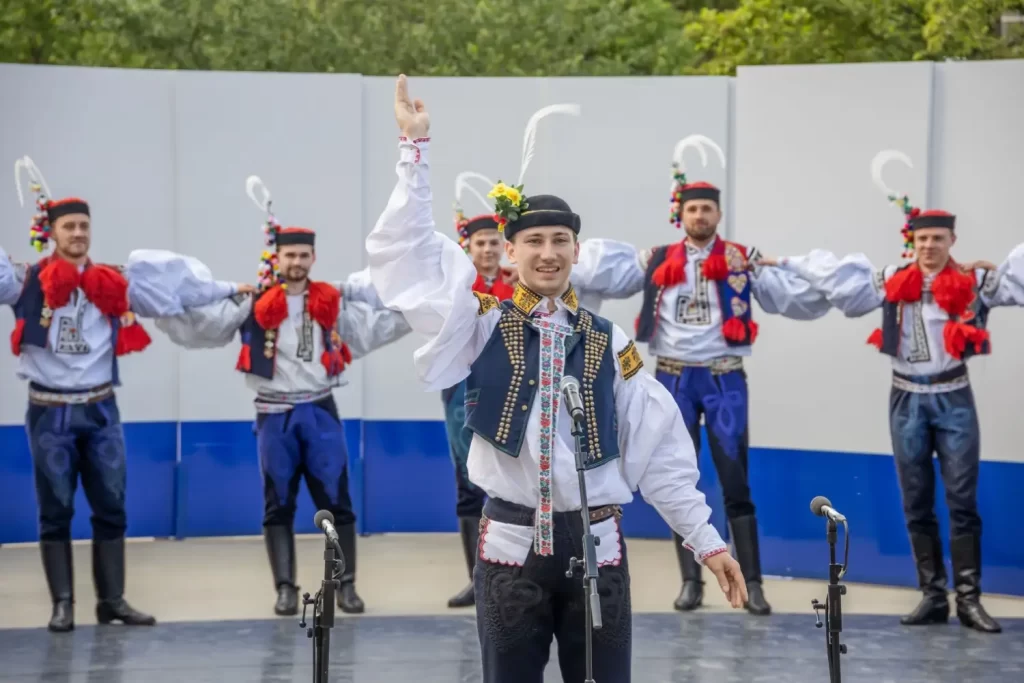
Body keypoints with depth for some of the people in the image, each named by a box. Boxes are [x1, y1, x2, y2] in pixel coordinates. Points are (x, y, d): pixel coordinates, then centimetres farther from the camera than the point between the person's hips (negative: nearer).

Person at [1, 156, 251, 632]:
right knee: (55, 512, 2)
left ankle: (112, 600, 14)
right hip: (50, 411, -3)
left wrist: (228, 290, 14)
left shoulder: (115, 284, 7)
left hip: (100, 409, 3)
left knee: (111, 508, 6)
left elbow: (177, 286, 12)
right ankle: (63, 603, 8)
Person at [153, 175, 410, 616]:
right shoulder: (253, 305, -2)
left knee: (336, 502, 2)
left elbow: (376, 326, 7)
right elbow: (202, 323, -6)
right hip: (275, 414, -1)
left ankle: (346, 585, 10)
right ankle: (285, 588, 12)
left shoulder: (333, 303, 6)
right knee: (278, 505, 5)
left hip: (320, 411, 1)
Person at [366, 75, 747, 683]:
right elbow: (409, 254, -5)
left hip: (596, 544, 1)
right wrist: (417, 149, -8)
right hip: (512, 543, -1)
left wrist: (707, 540, 3)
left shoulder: (609, 343, 5)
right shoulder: (482, 325, 2)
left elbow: (660, 450, 6)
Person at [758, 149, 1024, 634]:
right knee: (916, 504, 6)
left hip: (953, 399, -3)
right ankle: (933, 596, 13)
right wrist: (784, 263, 7)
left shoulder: (974, 281, -3)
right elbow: (838, 278, 8)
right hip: (907, 399, 3)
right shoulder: (891, 283, 4)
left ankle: (968, 598, -1)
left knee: (962, 500, -4)